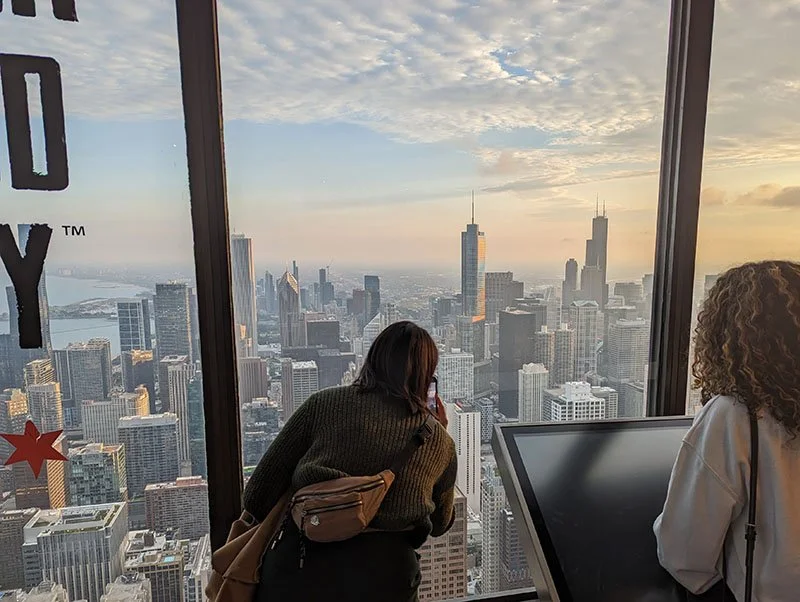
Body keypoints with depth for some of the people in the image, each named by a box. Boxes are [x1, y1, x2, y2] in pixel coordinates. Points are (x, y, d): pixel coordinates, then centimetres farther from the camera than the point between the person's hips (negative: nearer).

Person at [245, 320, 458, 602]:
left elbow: (265, 481, -1)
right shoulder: (442, 443, 5)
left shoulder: (324, 404, -1)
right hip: (386, 575, 3)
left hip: (304, 563, -2)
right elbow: (440, 524, 19)